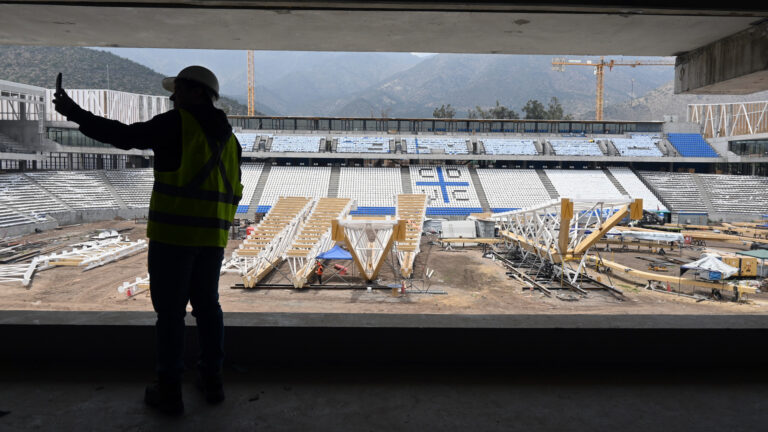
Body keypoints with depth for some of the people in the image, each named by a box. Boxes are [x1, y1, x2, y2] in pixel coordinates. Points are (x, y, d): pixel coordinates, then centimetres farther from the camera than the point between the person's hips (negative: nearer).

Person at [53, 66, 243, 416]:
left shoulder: (177, 124, -6)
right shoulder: (228, 137, 14)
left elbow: (123, 136, -9)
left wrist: (75, 113, 0)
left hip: (173, 232, -6)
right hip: (211, 236, 6)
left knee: (170, 311, 3)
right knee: (207, 306, 15)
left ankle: (169, 391, 12)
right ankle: (212, 380, 23)